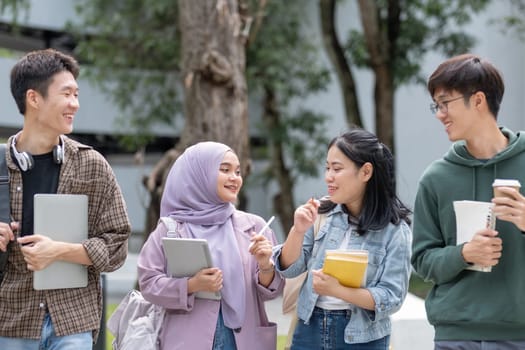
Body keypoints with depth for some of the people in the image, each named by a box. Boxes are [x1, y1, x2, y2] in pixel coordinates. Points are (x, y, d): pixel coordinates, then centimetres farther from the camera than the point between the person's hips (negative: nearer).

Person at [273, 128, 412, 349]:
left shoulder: (394, 229, -9)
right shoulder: (322, 213, -1)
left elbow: (392, 297, -13)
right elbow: (289, 269, 4)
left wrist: (338, 290, -24)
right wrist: (298, 231, -13)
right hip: (310, 329, 3)